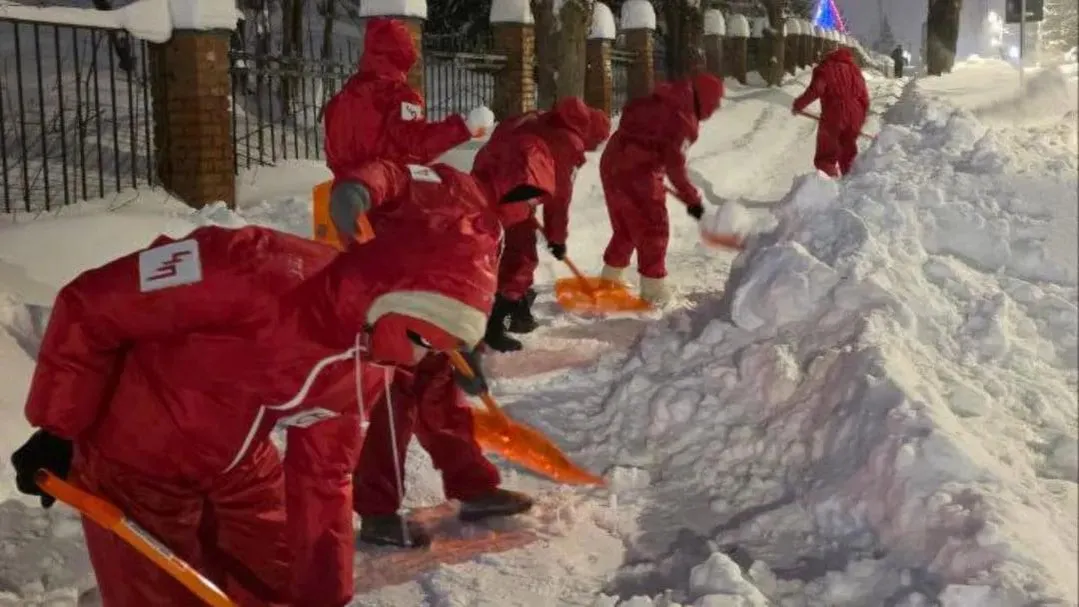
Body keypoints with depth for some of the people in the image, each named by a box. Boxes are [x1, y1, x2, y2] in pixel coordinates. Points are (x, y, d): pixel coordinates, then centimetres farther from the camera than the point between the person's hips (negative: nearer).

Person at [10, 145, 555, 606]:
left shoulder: (369, 369, -11)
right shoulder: (261, 274, -36)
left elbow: (323, 478, 0)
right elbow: (88, 304, -25)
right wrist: (57, 430, -16)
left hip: (239, 469, 7)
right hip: (132, 465, -6)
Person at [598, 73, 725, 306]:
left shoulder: (660, 100, 11)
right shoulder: (684, 120, -14)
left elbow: (629, 112, 22)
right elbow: (674, 165, -18)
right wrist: (692, 199, -11)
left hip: (612, 160, 9)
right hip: (636, 172, -9)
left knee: (625, 226, 23)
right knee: (653, 229, 2)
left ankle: (610, 277, 36)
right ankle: (654, 289, 4)